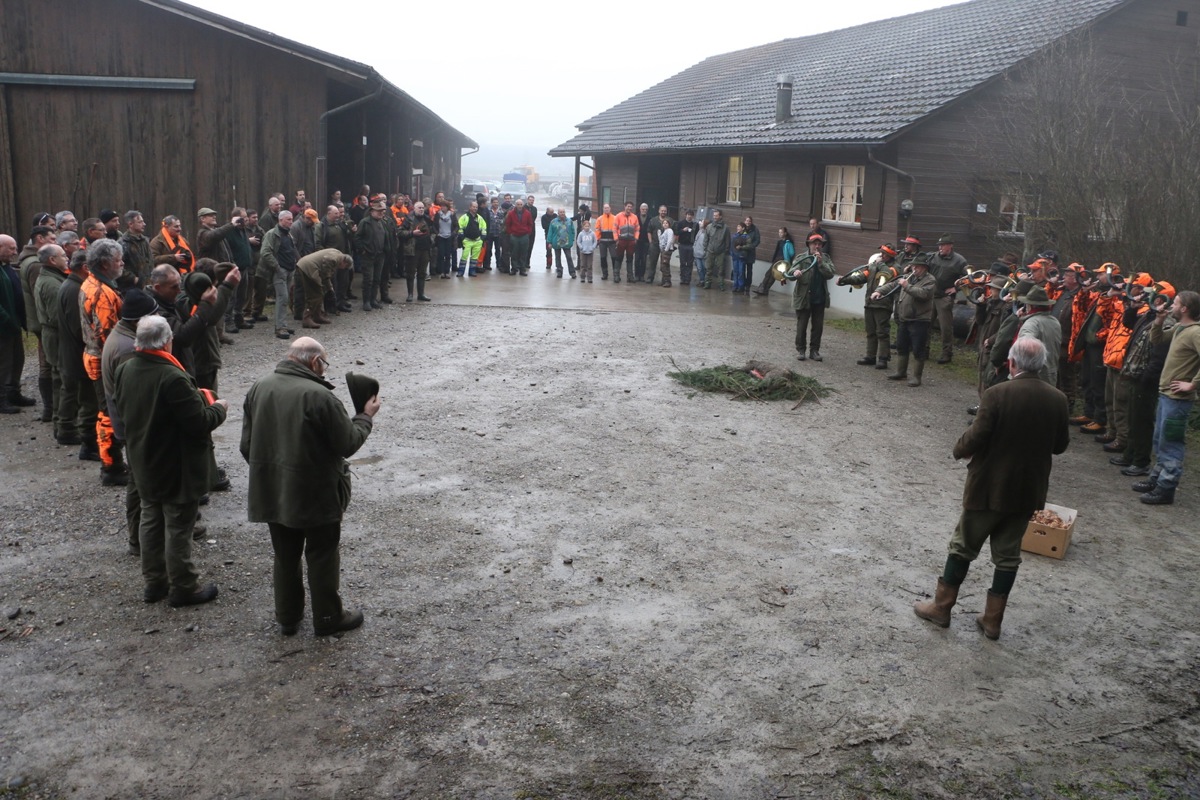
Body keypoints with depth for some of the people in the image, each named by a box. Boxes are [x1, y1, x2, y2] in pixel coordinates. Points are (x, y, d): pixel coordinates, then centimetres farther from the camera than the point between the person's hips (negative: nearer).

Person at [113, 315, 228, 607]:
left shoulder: (124, 371, -3)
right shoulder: (173, 378, -29)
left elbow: (120, 409, 11)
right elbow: (199, 422, -27)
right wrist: (218, 408, -8)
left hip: (144, 465, 8)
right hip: (177, 470, -8)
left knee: (150, 520, 19)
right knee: (178, 528, 4)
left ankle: (154, 582, 31)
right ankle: (183, 588, 17)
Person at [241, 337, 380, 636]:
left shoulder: (258, 389, -2)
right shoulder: (320, 396, -23)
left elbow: (247, 446, 6)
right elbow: (348, 444, -15)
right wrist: (366, 416, 2)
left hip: (272, 494, 6)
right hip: (316, 496, -6)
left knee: (285, 556, 19)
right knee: (322, 556, 11)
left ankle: (287, 618, 31)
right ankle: (328, 618, 23)